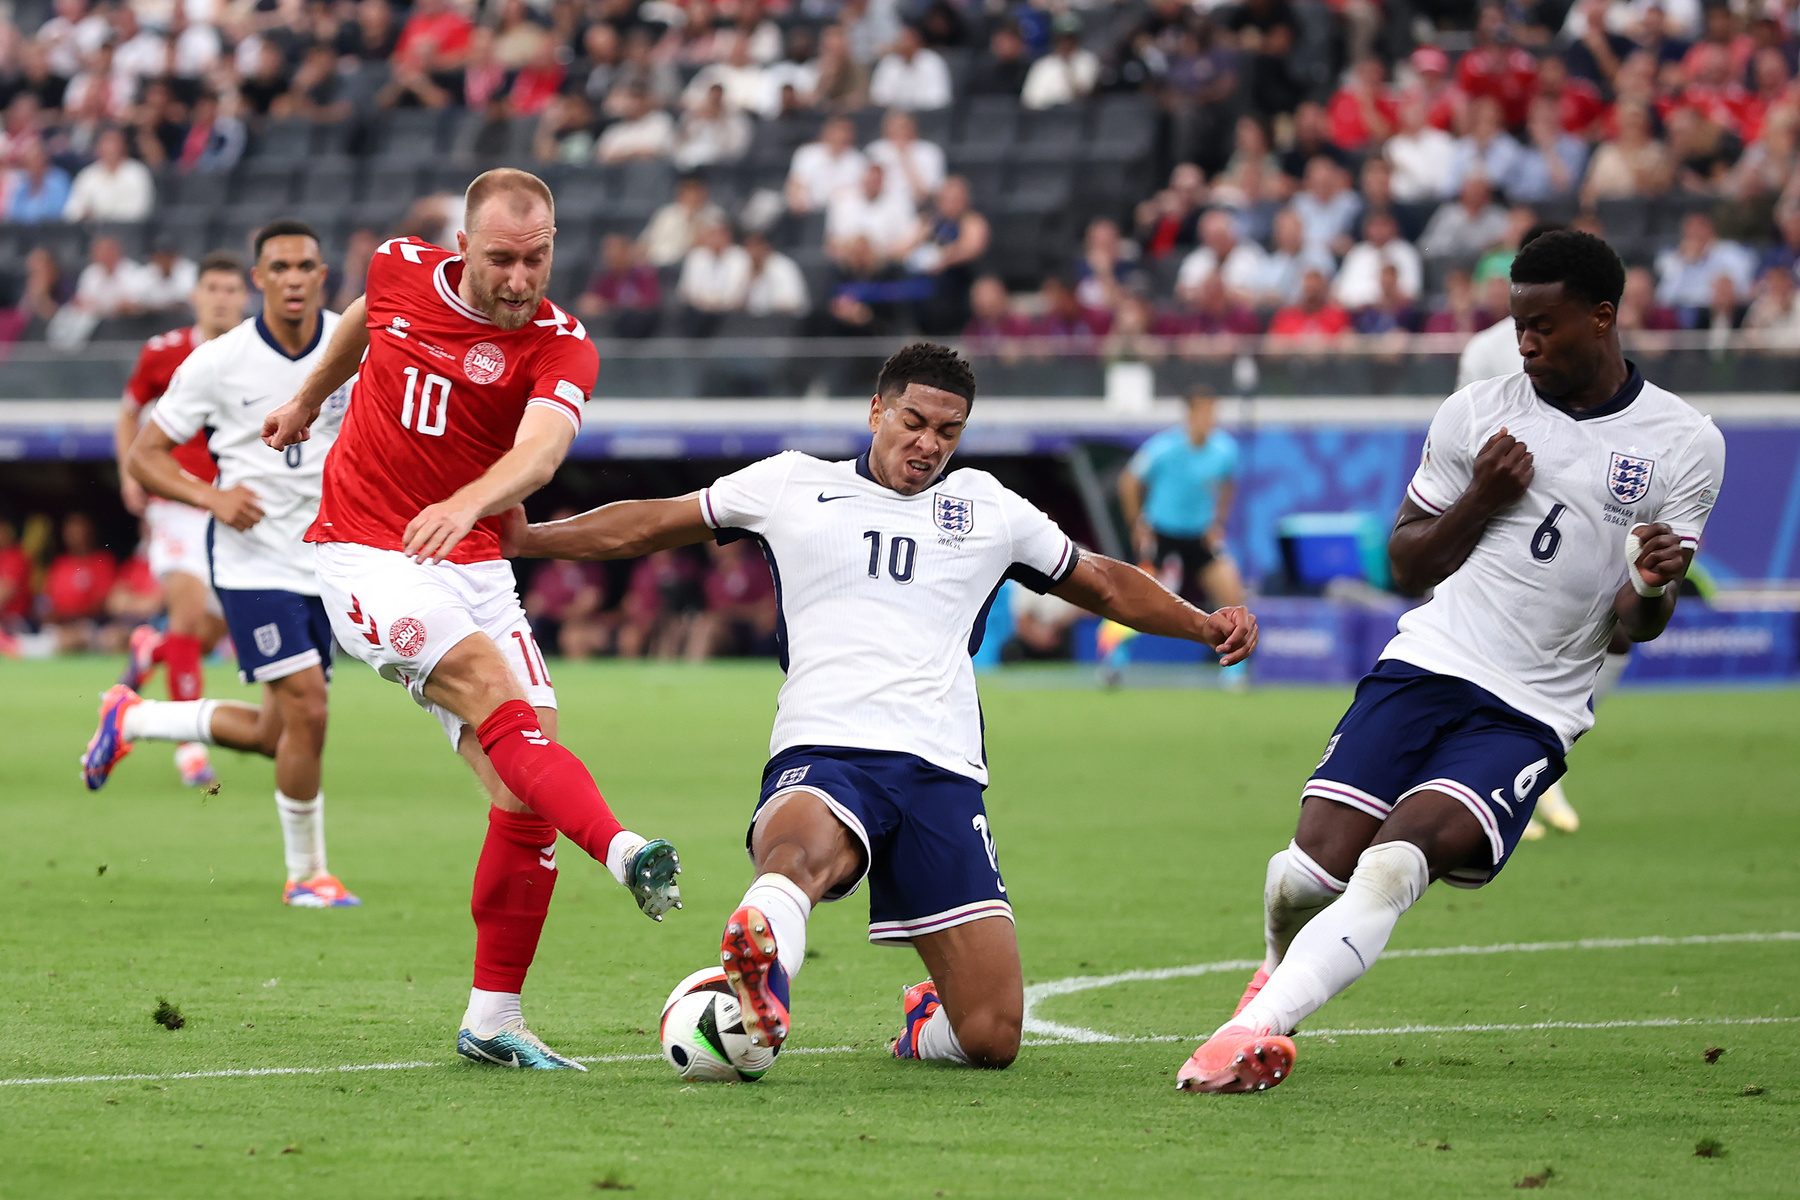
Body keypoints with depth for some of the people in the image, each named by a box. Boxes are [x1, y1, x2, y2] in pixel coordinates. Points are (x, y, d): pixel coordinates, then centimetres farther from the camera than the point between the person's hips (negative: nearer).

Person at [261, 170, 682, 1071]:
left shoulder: (559, 347, -10)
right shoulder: (402, 270, -2)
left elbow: (540, 450, -31)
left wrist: (467, 504, -51)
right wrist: (308, 399, 40)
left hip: (471, 563, 2)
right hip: (365, 554, -1)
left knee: (524, 787, -9)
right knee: (494, 688, -28)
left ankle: (492, 1021, 2)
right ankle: (623, 853, -49)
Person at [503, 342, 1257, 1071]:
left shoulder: (989, 509, 21)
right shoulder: (792, 485, 17)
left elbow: (1102, 583, 33)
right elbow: (651, 525, 26)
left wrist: (1204, 625, 19)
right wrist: (526, 539, 20)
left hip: (941, 771, 2)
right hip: (822, 754, -2)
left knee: (991, 1038, -7)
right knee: (800, 848, -43)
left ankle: (928, 1024, 28)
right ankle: (761, 972, -73)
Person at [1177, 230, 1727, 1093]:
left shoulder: (1684, 447, 4)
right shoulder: (1476, 414, 7)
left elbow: (1638, 625, 5)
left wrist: (1650, 589, -19)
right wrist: (1479, 502, -4)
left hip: (1531, 716, -2)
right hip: (1427, 665, 2)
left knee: (1392, 866, -25)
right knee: (1313, 867, -12)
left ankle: (1256, 1028, -26)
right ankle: (1281, 973, 22)